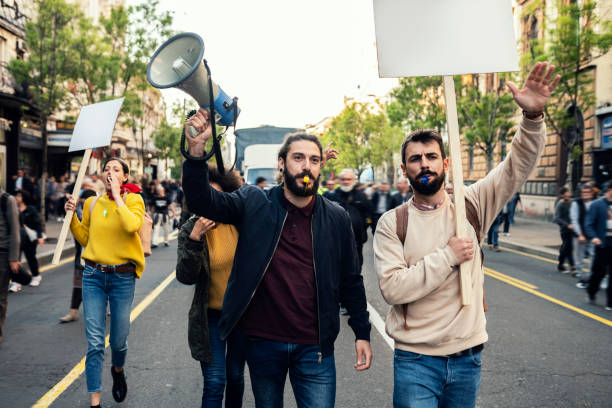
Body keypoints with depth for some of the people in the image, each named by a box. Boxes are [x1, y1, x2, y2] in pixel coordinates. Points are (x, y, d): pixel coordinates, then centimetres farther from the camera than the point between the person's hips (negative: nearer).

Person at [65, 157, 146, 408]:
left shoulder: (133, 200, -3)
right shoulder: (92, 203, 7)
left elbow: (132, 225, -24)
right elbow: (84, 238, 16)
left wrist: (117, 195, -17)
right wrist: (72, 215, 3)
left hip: (123, 277, -2)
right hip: (93, 276, 2)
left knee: (118, 341, 9)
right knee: (95, 342, -1)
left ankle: (118, 370, 43)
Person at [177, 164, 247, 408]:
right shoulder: (190, 230, -10)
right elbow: (185, 277, -19)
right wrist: (195, 239, -28)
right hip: (211, 317, -2)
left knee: (236, 376, 17)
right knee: (214, 383, -6)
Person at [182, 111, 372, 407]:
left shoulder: (337, 218, 1)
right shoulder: (254, 204, -2)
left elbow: (351, 281, 6)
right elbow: (201, 200, -14)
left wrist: (362, 333, 5)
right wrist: (196, 151, -30)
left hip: (314, 347, 0)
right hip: (262, 341, 1)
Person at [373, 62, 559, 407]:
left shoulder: (470, 205, 1)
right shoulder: (392, 223, -6)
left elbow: (519, 166, -6)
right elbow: (393, 288, -16)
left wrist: (533, 115, -21)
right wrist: (448, 256, -18)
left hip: (468, 358, 3)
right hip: (415, 361, -3)